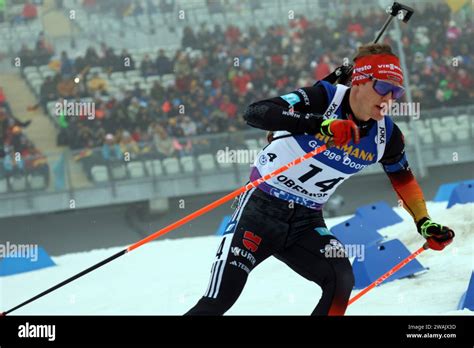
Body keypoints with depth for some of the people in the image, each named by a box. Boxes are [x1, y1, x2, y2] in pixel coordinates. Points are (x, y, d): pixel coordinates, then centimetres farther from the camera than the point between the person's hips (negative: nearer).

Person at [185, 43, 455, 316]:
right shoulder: (323, 99, -19)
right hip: (261, 208, -5)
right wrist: (320, 124, -43)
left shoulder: (386, 136, -2)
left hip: (307, 222, 5)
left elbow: (403, 177, 19)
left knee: (341, 280, -20)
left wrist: (425, 223, 9)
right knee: (219, 300, -12)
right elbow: (255, 112, -32)